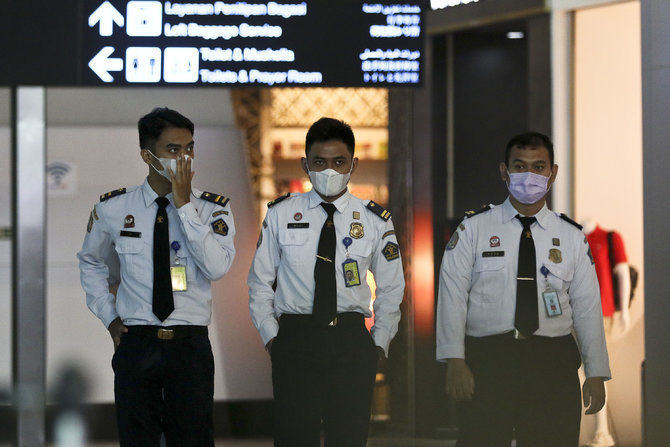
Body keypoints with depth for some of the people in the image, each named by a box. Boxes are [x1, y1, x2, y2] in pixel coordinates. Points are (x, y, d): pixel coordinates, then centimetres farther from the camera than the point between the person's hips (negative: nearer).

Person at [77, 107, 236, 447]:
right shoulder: (113, 209, 2)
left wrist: (184, 205, -18)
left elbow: (217, 267, -18)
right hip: (135, 344, 1)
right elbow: (91, 262, 20)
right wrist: (108, 315, 9)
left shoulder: (212, 209, -1)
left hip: (190, 346, -1)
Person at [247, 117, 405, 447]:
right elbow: (260, 283, 13)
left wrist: (379, 343, 7)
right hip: (295, 340, 0)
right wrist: (270, 335, 3)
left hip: (352, 342, 0)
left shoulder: (375, 221, 6)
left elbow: (391, 289, 15)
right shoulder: (280, 215, 7)